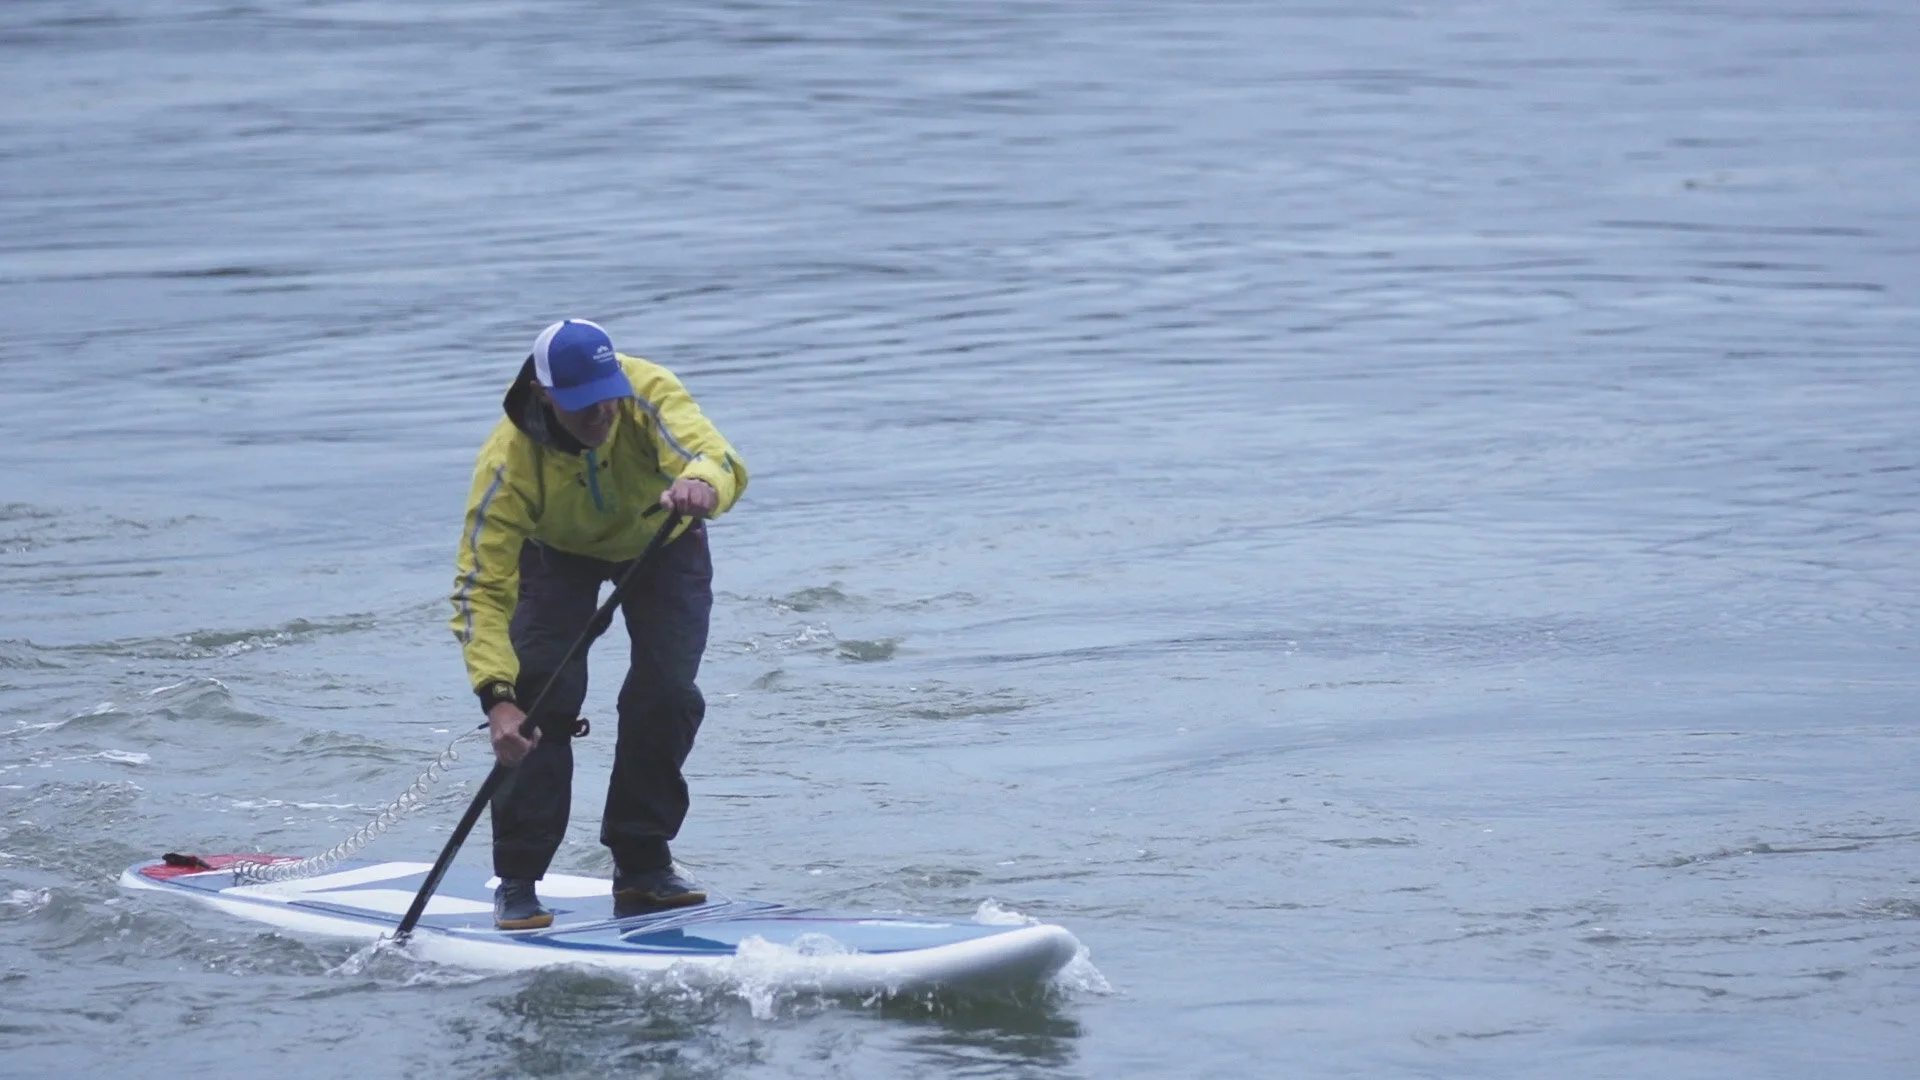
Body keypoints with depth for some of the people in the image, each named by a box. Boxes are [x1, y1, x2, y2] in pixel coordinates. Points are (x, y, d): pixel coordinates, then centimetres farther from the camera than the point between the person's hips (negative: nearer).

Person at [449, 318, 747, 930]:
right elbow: (481, 588, -38)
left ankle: (641, 866, 5)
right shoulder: (509, 461, -36)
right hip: (557, 552, -1)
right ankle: (517, 882, -6)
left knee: (665, 695, -13)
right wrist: (497, 697, -51)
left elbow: (720, 459, -55)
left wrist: (701, 484, -81)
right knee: (542, 698, -17)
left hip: (660, 541, 1)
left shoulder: (650, 395, -38)